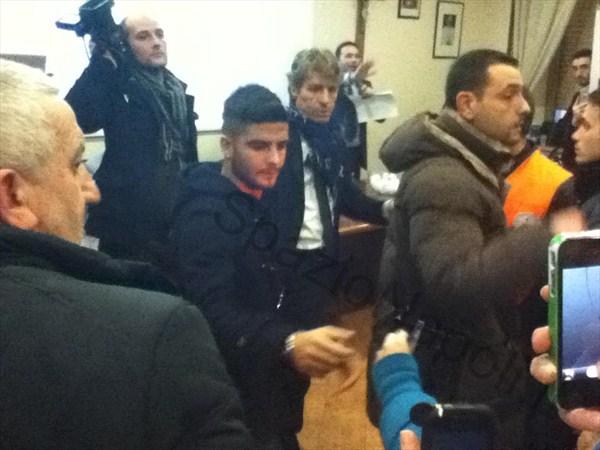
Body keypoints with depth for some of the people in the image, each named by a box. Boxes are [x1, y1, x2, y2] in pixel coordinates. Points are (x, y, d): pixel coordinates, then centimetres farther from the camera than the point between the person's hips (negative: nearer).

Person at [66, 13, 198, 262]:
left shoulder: (177, 88, 14)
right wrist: (101, 59, -24)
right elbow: (78, 117, -26)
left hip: (178, 214, 6)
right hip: (130, 217, -6)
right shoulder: (116, 85, -6)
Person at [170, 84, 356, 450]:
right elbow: (215, 311, -35)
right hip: (239, 396, -8)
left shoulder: (263, 197, 5)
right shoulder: (204, 214, -22)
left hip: (276, 383, 8)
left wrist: (312, 336, 2)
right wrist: (288, 343, -49)